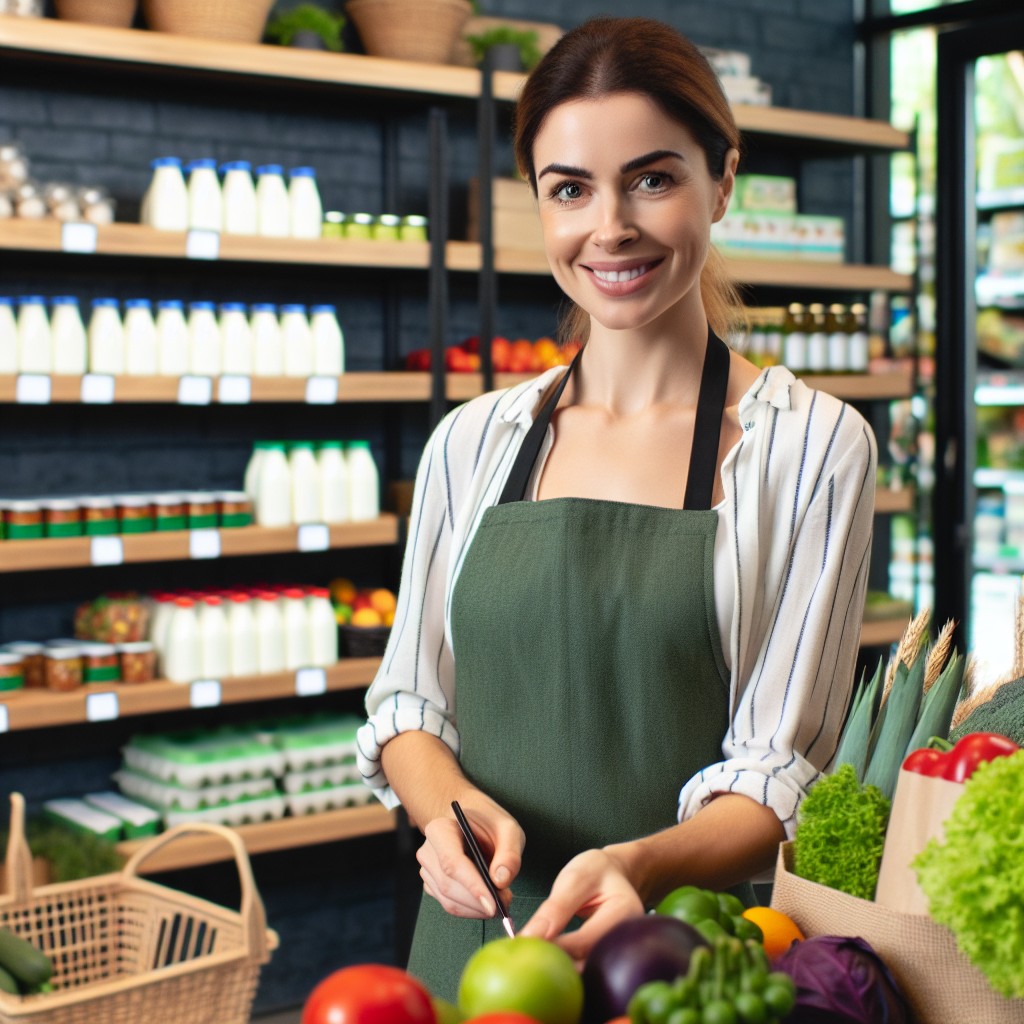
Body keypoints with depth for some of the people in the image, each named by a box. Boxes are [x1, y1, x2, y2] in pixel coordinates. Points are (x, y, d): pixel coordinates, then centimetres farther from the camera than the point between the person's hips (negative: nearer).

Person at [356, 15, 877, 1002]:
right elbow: (407, 701, 7)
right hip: (471, 938, 3)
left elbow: (777, 776, -10)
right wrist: (450, 803, -14)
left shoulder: (813, 445, -9)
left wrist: (635, 864, -28)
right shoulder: (472, 440, 2)